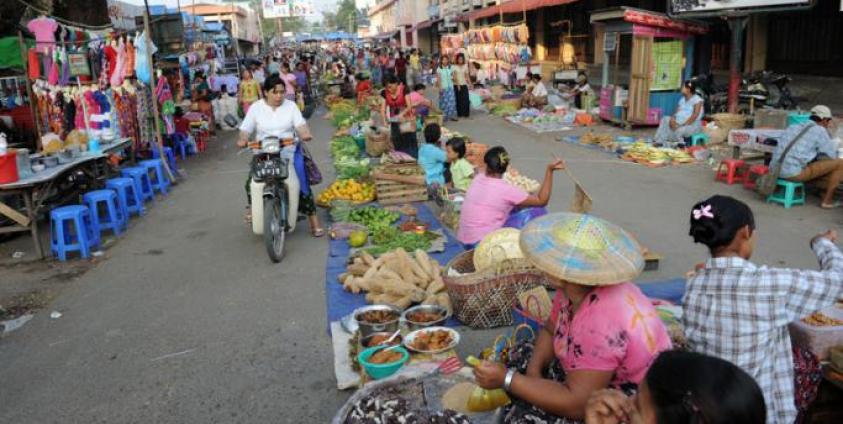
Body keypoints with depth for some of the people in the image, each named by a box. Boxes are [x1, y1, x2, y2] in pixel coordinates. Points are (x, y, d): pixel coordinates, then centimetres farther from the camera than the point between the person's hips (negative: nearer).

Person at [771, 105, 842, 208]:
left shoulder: (793, 127, 20)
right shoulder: (819, 130, 0)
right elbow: (831, 157, 6)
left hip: (777, 171, 8)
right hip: (795, 172, -8)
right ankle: (827, 201, 12)